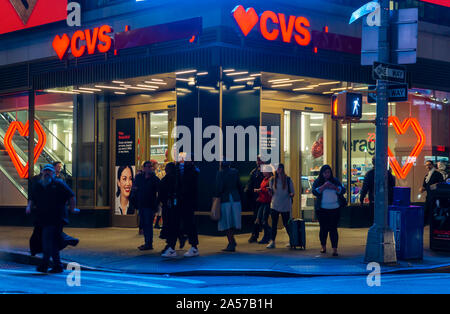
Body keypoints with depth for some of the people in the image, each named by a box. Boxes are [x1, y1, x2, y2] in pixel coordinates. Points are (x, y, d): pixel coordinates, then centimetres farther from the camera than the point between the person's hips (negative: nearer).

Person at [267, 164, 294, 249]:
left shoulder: (288, 180, -1)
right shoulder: (273, 180, 5)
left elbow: (292, 191, 3)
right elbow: (271, 193, 13)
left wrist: (291, 194, -19)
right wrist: (269, 190, -9)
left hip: (285, 206, -2)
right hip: (275, 205, 2)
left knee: (286, 224, 3)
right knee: (274, 224, -4)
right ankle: (272, 242, -2)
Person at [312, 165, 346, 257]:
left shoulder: (335, 181, 8)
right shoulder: (317, 181, 4)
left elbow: (343, 190, 1)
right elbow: (315, 192, -10)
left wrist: (334, 187, -15)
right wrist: (324, 186, -18)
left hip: (334, 209, 0)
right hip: (322, 209, 0)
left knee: (333, 229, -5)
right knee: (323, 228, 6)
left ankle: (335, 249, -6)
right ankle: (323, 247, 23)